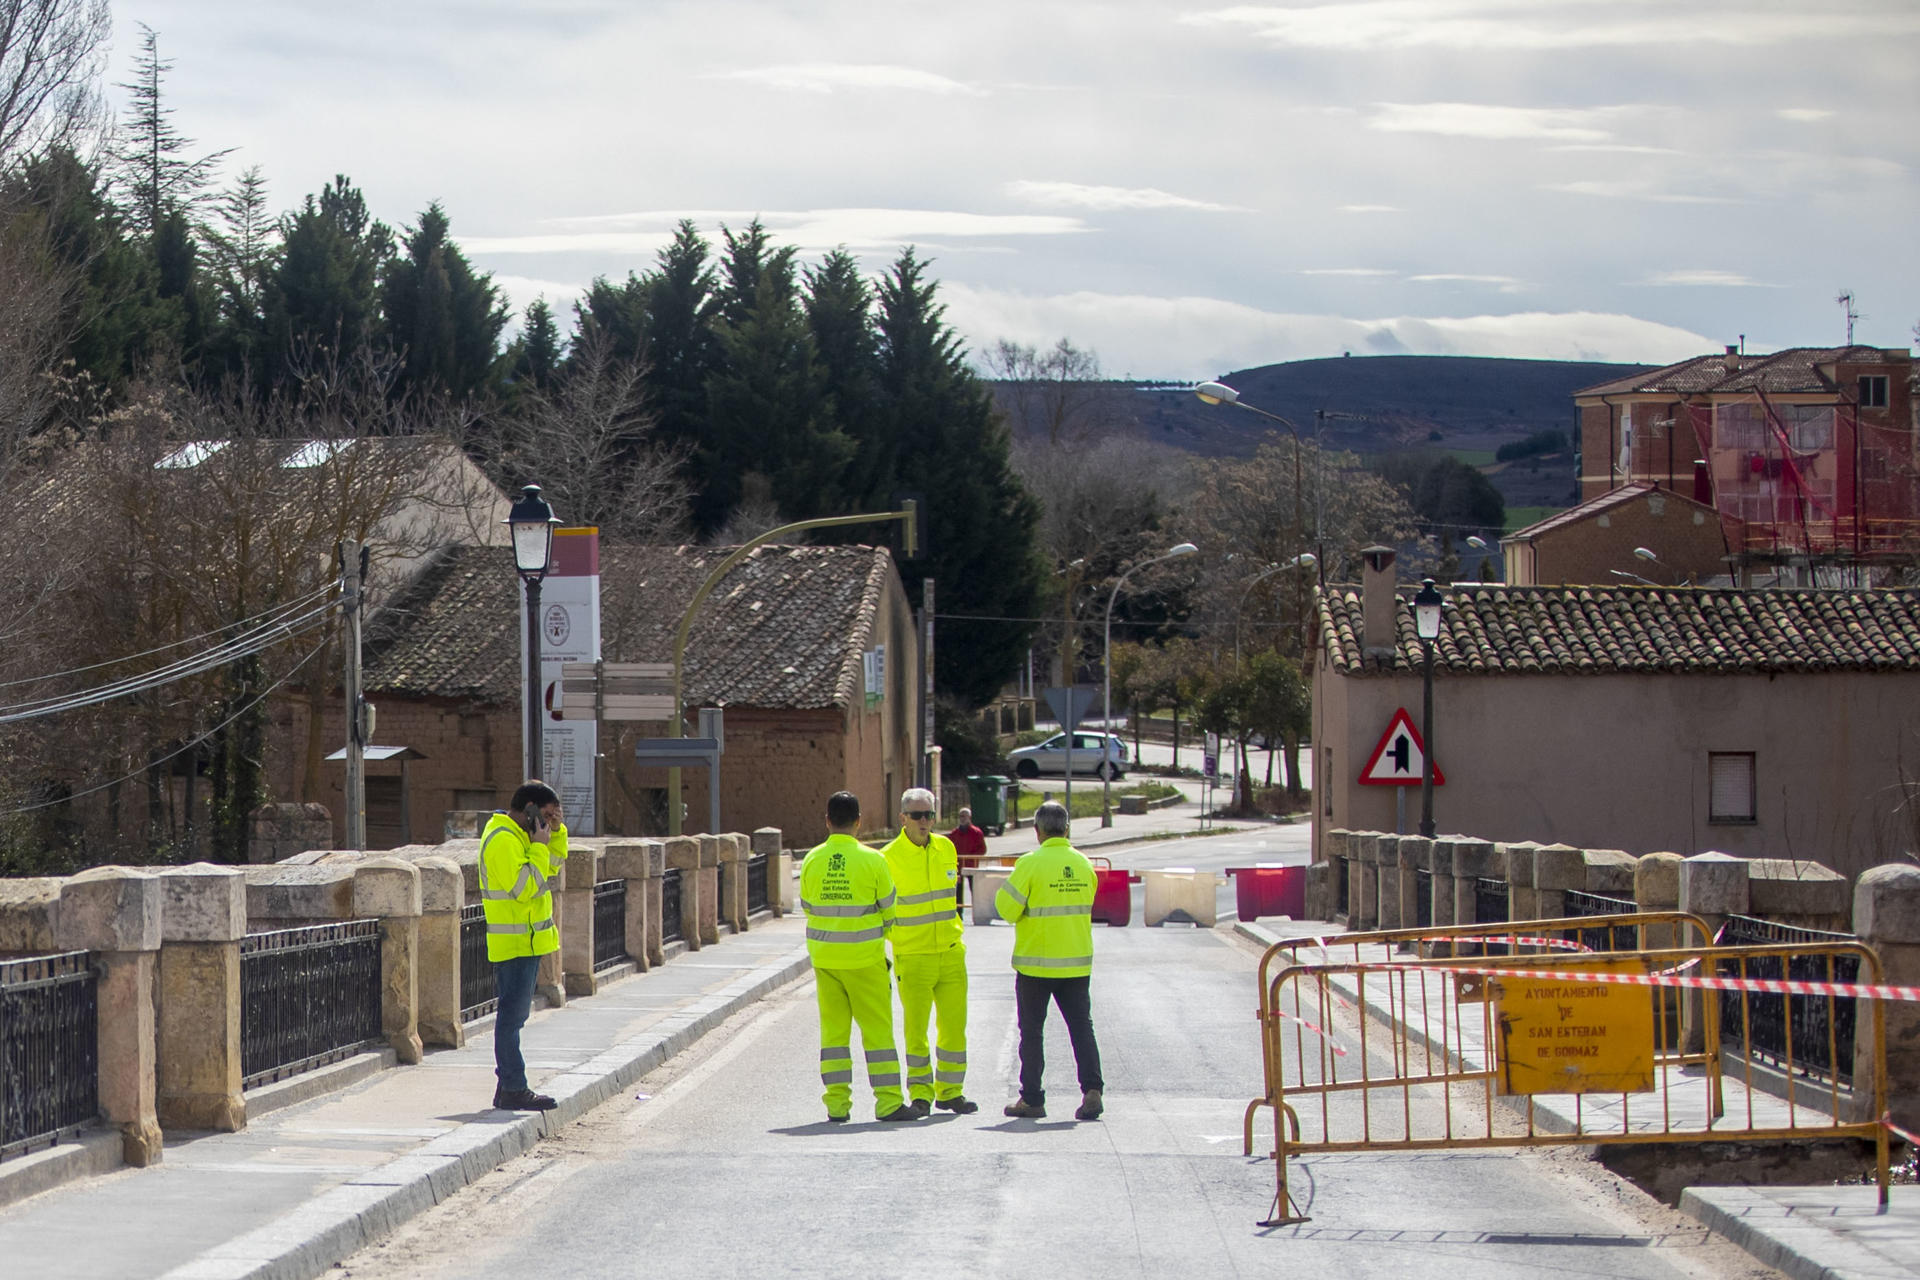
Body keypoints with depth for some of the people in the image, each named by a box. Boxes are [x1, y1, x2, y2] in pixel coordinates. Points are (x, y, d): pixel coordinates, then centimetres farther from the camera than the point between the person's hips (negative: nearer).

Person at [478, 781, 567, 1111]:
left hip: (527, 941, 11)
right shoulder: (502, 839, -17)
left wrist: (556, 831, 8)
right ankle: (513, 1090, -8)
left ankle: (508, 1085, 18)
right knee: (512, 1014, -9)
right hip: (514, 943, -11)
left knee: (515, 1013, 13)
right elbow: (525, 888, -24)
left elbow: (554, 862, 23)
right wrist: (539, 846, -17)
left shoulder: (519, 834, 14)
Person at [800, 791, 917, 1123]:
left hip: (824, 957, 3)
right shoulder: (872, 860, -10)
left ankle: (836, 1102, 6)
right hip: (864, 957, -3)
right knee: (877, 1029, 3)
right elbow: (889, 909, 0)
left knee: (833, 1029, 9)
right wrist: (880, 934, 21)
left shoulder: (812, 860, -2)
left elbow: (807, 906, 10)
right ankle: (888, 1101, 2)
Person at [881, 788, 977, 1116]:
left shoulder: (946, 849, 6)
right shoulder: (889, 858, -8)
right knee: (915, 1027, -1)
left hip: (951, 952, 4)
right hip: (912, 955, -4)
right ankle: (920, 1093, 9)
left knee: (954, 1024, 5)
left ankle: (949, 1091, 15)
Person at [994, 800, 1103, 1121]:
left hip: (1036, 963, -4)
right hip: (1077, 962, 4)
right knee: (1081, 1026, 6)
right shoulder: (1083, 865, 3)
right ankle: (1092, 1090, -8)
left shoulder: (1031, 864, -13)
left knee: (1032, 1031, 6)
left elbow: (1006, 908, -12)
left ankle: (1031, 1099, 8)